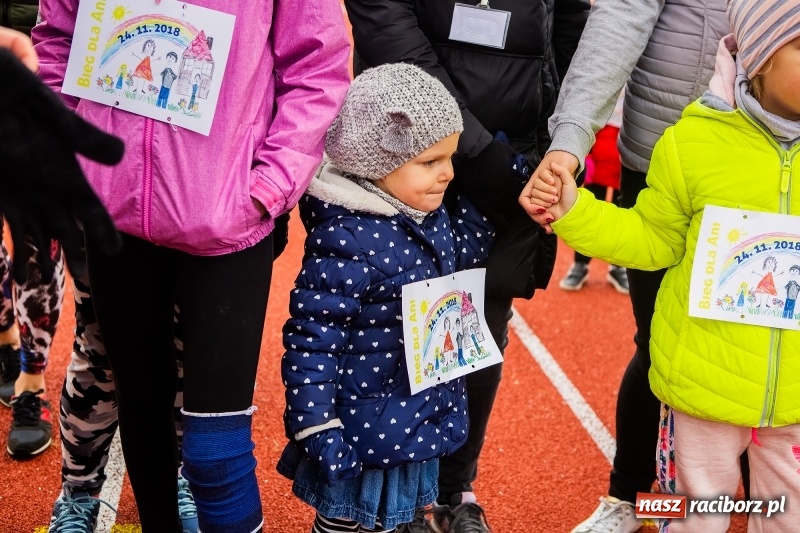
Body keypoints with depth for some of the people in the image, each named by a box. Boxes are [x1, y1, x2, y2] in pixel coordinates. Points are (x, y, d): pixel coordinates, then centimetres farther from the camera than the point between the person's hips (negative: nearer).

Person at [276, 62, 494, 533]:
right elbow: (311, 344, -24)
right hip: (368, 440, -8)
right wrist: (320, 434, -23)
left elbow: (464, 251, 19)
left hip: (422, 421, 8)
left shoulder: (432, 216, 0)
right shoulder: (347, 240, -26)